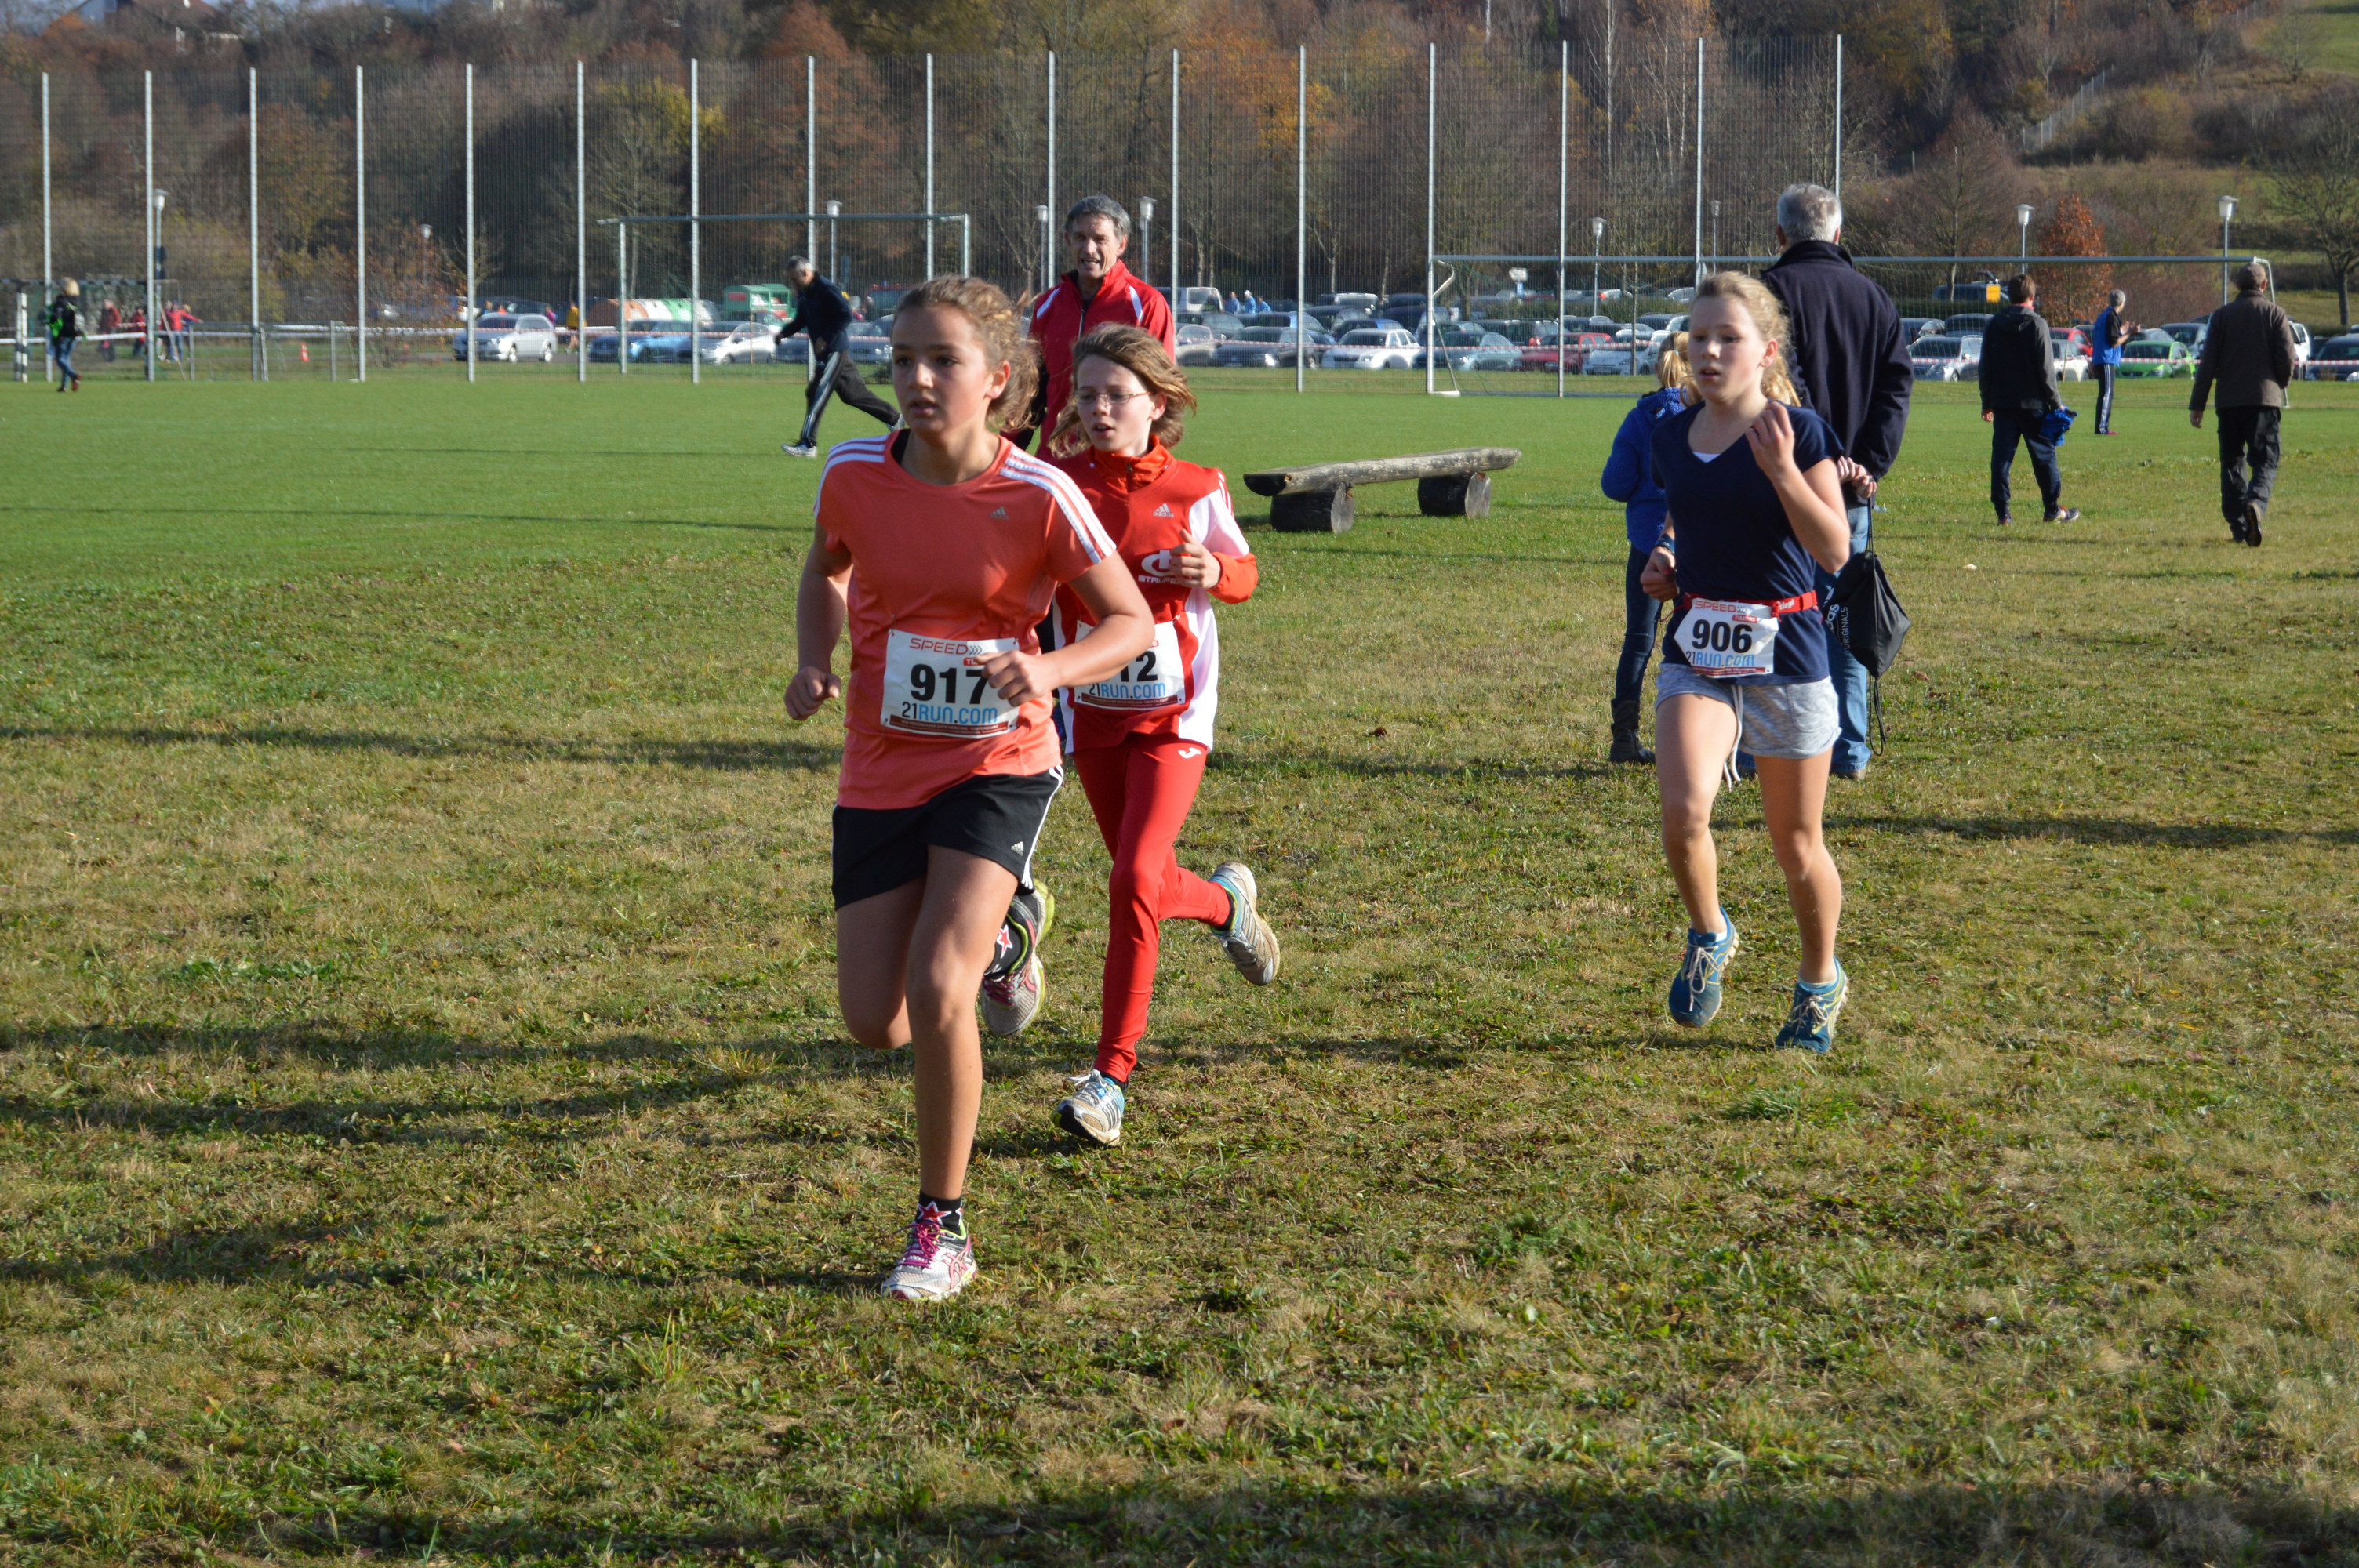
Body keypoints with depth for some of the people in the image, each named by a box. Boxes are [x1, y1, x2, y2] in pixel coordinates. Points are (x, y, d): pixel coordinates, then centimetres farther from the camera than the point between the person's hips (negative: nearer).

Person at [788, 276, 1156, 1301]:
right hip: (881, 773, 4)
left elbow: (1132, 622, -5)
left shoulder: (1037, 497, -15)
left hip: (997, 765, -4)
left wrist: (1049, 670, -24)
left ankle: (942, 1228, -3)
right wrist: (815, 664, -3)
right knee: (874, 1022, 1)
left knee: (937, 988, -22)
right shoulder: (854, 476, -6)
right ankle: (989, 937, 38)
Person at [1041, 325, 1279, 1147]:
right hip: (1094, 713, 3)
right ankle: (1227, 899, 52)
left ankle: (1111, 1074, -11)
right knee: (1142, 884, 15)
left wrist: (1214, 572, -16)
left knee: (1134, 880, -18)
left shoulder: (1194, 490, -6)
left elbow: (1245, 571, 7)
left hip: (1171, 716, -3)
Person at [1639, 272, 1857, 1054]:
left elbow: (1835, 550, -16)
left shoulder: (1799, 432, -9)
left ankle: (1820, 982, 33)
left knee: (1796, 841, 9)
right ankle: (1709, 937, 6)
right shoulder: (1672, 438, 6)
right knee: (1683, 807, -22)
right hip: (1696, 651, 3)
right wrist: (1664, 569, 4)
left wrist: (1782, 468, -26)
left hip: (1785, 652, -3)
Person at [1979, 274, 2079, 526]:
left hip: (2002, 402, 3)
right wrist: (2056, 403, -2)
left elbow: (1985, 368, 10)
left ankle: (2002, 512, -1)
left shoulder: (1994, 325, 6)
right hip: (2032, 402, -3)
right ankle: (2053, 510, 11)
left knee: (2001, 456, 3)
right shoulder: (2037, 325, -8)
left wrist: (1987, 404, 17)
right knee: (2044, 454, 7)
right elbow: (2046, 370, -9)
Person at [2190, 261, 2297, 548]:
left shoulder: (2222, 315, 4)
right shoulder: (2275, 314, 1)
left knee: (2231, 462, 12)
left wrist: (2197, 404, 3)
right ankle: (2256, 504, -30)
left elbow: (2207, 363, 1)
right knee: (2265, 462, -1)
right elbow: (2286, 358, -5)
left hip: (2228, 401, 1)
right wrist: (2280, 385, 17)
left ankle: (2238, 526, 10)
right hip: (2265, 400, -1)